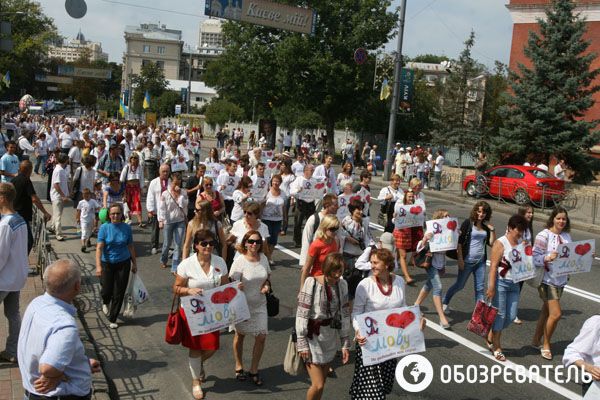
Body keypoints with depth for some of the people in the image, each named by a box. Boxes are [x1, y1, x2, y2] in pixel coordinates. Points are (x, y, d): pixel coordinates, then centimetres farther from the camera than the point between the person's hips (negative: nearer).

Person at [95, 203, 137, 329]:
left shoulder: (126, 228, -2)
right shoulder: (104, 227, -9)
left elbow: (131, 246, 6)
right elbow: (99, 247, -15)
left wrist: (134, 263, 9)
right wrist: (98, 266, -23)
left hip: (123, 263, 1)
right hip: (107, 263, -1)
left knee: (119, 293, 3)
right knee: (107, 290, 5)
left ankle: (112, 319, 20)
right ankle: (105, 302, 43)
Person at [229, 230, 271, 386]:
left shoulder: (263, 258, -4)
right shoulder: (239, 261, -19)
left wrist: (267, 285, -9)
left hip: (260, 305, 4)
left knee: (261, 337, -1)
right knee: (240, 335, 16)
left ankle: (253, 370, 19)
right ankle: (239, 367, 38)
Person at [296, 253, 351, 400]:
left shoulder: (342, 284, 0)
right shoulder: (312, 283, -16)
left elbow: (344, 315, 5)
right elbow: (301, 314, -13)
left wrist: (345, 344, 5)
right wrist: (302, 343, -14)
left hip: (330, 338, 5)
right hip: (312, 337, -5)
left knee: (322, 382, 13)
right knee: (318, 385, -6)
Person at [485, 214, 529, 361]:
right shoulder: (501, 243, -10)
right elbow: (493, 266, -14)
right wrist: (491, 287, -19)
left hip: (514, 284, 6)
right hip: (500, 282, -6)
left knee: (511, 316, 7)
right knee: (500, 315, -1)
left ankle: (491, 337, 30)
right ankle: (496, 348, 13)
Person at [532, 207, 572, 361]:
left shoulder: (567, 236, 9)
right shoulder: (544, 235, -12)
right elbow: (535, 257, -15)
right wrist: (547, 258, -33)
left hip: (561, 280, 7)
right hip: (547, 280, -7)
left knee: (547, 311, 15)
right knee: (556, 313, -11)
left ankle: (536, 340, 31)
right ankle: (546, 344, 9)